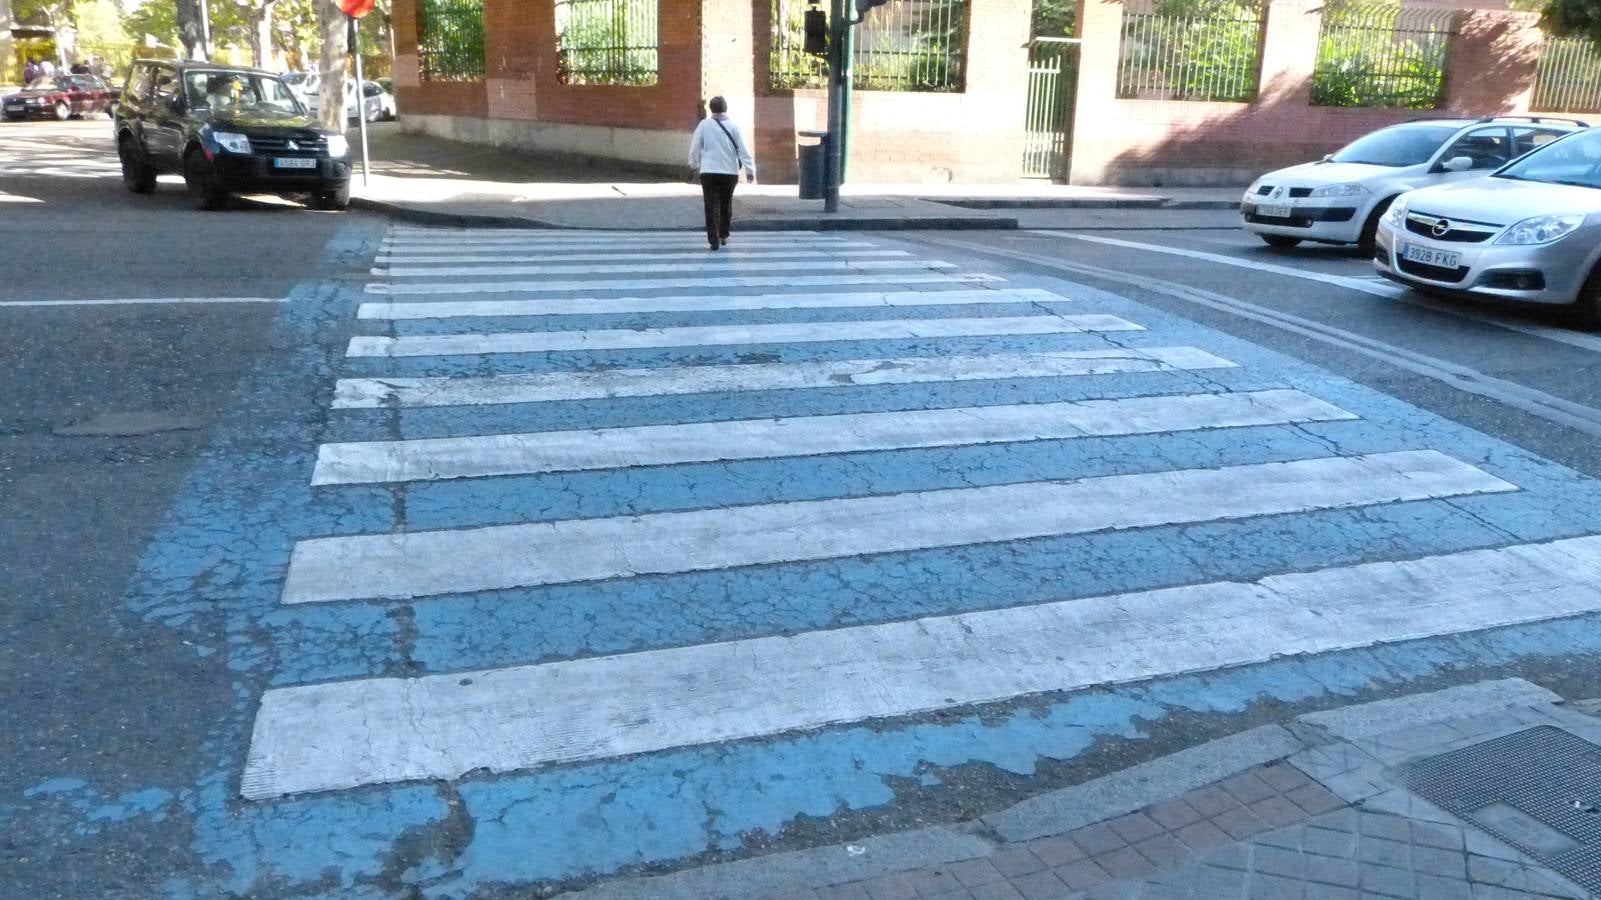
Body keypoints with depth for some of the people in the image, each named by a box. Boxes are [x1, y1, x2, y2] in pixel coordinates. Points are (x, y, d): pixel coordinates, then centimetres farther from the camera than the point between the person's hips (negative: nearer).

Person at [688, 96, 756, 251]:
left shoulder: (704, 125, -1)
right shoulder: (733, 126, -1)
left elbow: (695, 148, 4)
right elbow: (743, 149, -4)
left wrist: (695, 164, 21)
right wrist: (750, 169, 0)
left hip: (708, 171, -1)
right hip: (730, 172, 1)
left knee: (712, 205, 0)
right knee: (726, 204, 18)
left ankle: (714, 239, -10)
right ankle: (723, 235, 27)